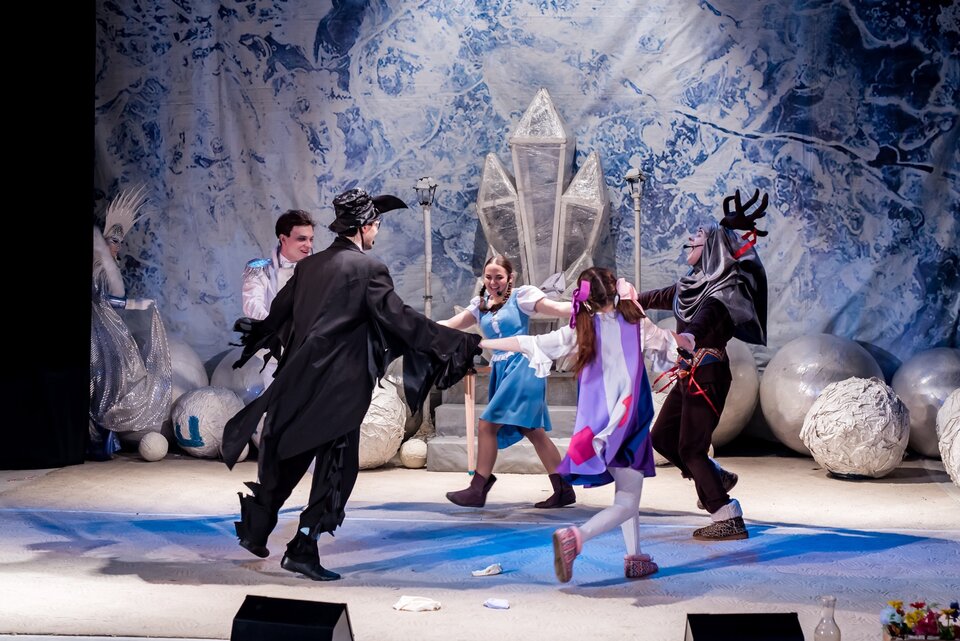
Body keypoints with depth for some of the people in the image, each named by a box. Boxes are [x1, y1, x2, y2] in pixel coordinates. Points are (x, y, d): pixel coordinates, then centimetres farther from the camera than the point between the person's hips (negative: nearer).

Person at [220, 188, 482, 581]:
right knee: (335, 467, 3)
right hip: (339, 388, -7)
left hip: (298, 383, 7)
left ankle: (255, 530, 32)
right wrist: (460, 343, -11)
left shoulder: (309, 266, 8)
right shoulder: (368, 269, -12)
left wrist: (259, 336, 42)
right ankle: (303, 549, 2)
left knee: (285, 459, 21)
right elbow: (401, 320, -15)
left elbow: (279, 313, 19)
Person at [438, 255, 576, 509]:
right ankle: (563, 490, 13)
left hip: (521, 367, -7)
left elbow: (558, 309, -10)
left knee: (487, 425, -10)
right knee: (533, 431, 8)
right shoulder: (481, 304, 15)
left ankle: (477, 490, -2)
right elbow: (450, 325, 13)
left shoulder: (520, 295, -3)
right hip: (500, 370, 7)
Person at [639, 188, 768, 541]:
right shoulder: (692, 285, 10)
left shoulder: (725, 289, -15)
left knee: (691, 448, -8)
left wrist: (687, 337, -53)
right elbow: (659, 297, 26)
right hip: (689, 375, 9)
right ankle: (716, 478, 32)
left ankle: (729, 519, -3)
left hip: (707, 375, -9)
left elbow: (705, 317, -35)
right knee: (662, 437, 16)